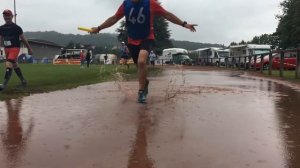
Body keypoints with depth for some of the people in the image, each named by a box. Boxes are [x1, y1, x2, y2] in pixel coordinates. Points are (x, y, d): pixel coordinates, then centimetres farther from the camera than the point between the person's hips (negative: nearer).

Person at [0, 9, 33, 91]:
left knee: (9, 64, -18)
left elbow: (23, 39, -1)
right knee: (14, 65, 13)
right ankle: (23, 81, 27)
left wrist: (29, 48, 2)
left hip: (15, 48, -6)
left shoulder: (16, 27, -6)